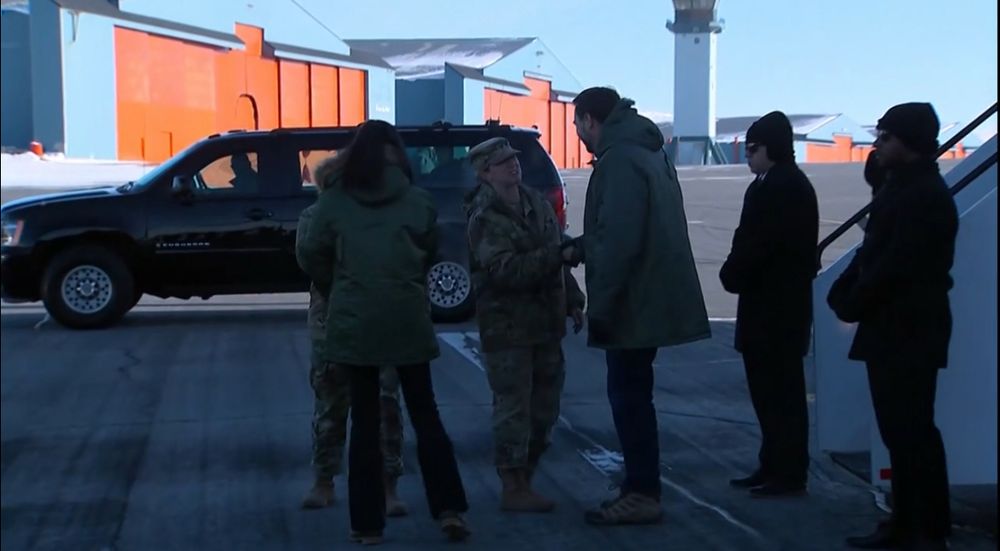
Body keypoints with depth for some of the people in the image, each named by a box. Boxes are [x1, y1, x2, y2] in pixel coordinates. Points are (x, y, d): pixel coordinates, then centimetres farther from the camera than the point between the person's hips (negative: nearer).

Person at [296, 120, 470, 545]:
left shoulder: (334, 200, -1)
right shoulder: (416, 200, 0)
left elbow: (310, 255, 3)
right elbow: (430, 254, 8)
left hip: (354, 321, 0)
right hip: (407, 319, 0)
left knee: (364, 420, 6)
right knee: (425, 413, 11)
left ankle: (367, 523, 8)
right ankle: (449, 509, 5)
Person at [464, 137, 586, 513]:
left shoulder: (538, 206, 11)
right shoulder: (484, 220, -12)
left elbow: (556, 261, 20)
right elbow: (505, 270, -24)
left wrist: (572, 300, 15)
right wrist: (555, 254, -30)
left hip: (545, 324, 8)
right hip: (508, 328, -8)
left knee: (544, 406, 12)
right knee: (514, 407, -4)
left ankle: (524, 479, 23)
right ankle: (513, 489, 4)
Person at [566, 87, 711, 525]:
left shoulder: (619, 160, -17)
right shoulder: (644, 151, 16)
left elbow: (619, 241, -24)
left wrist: (600, 305, -20)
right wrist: (579, 248, 21)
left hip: (633, 304, -10)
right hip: (649, 300, 10)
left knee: (629, 396, -3)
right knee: (632, 395, 16)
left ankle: (641, 495, 2)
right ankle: (640, 488, 22)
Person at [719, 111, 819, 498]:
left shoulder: (779, 188, -16)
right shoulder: (790, 184, 17)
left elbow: (755, 244, -21)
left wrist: (731, 275, -7)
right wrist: (736, 274, 9)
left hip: (774, 308, -10)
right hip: (779, 305, 10)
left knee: (779, 391, -6)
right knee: (772, 389, 14)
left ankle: (788, 474, -2)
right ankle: (775, 467, 21)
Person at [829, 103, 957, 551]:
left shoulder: (925, 195, -15)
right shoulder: (902, 188, 16)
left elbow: (895, 265, -20)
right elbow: (873, 252, 15)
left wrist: (851, 304, -10)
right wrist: (843, 291, 1)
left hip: (910, 332, -10)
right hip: (893, 328, 10)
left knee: (913, 431, -6)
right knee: (898, 430, 13)